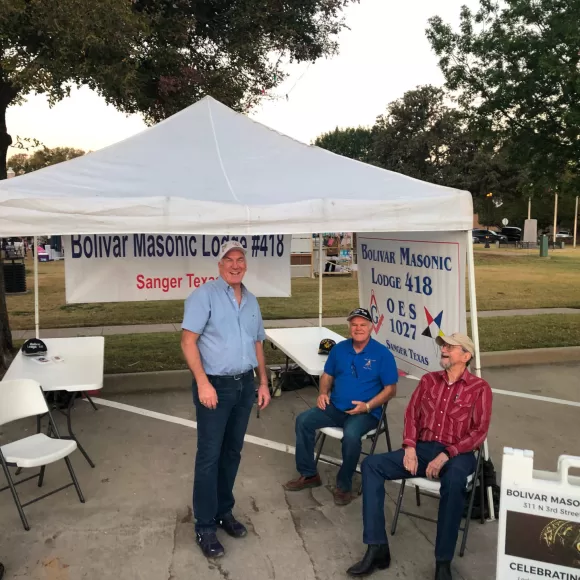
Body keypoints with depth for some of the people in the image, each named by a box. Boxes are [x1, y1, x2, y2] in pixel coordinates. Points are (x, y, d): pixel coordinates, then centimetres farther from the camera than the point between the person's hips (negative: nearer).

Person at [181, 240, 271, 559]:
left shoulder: (251, 300, 12)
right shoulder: (204, 295, -9)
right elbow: (188, 341, -14)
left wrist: (263, 382, 13)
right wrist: (203, 382, -21)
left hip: (244, 385, 6)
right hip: (215, 385, -6)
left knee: (232, 453, 15)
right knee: (209, 456, 0)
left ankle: (224, 512, 30)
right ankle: (205, 526, 12)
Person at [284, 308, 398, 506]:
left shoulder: (382, 354, -7)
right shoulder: (339, 348, 7)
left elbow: (390, 389, -7)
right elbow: (327, 375, 17)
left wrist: (367, 406, -19)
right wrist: (323, 393, -4)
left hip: (365, 412, -5)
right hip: (335, 407, 5)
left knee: (351, 434, -35)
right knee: (303, 420, -13)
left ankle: (344, 485, -11)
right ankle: (309, 474, 2)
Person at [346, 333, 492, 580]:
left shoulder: (479, 388, -1)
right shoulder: (428, 380, 13)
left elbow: (479, 433, -8)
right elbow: (412, 414, 11)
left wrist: (445, 456, -19)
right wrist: (410, 448, -7)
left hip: (458, 454, -4)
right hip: (423, 449, 5)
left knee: (454, 480, -41)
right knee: (371, 464, -18)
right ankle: (377, 548, -19)